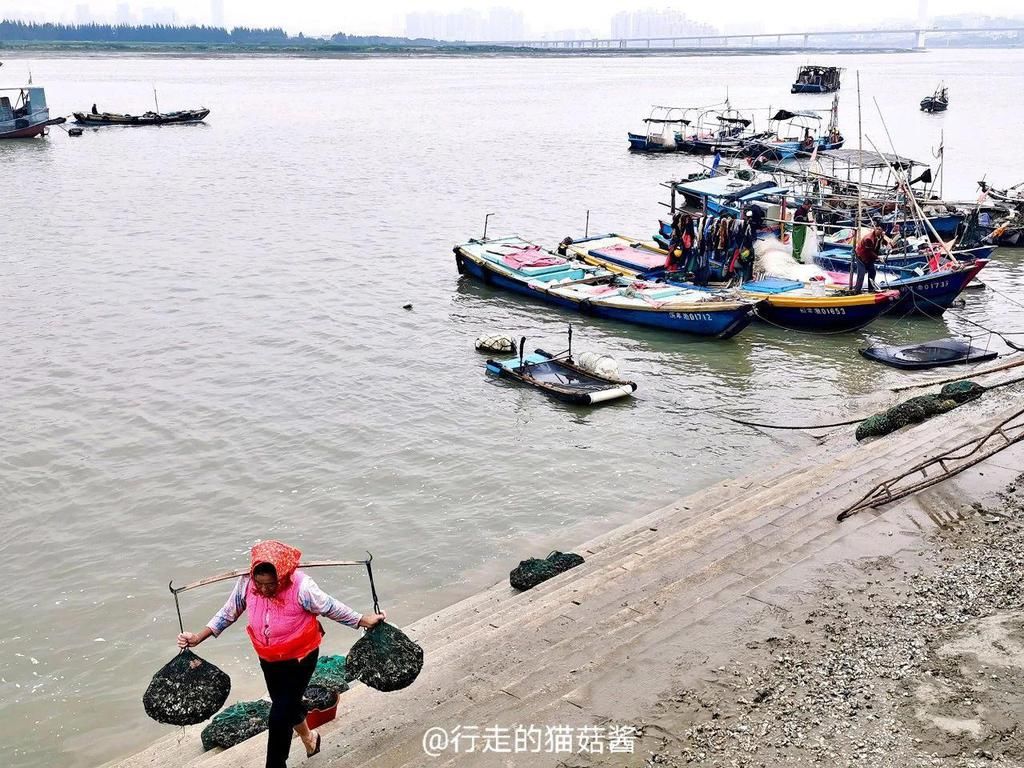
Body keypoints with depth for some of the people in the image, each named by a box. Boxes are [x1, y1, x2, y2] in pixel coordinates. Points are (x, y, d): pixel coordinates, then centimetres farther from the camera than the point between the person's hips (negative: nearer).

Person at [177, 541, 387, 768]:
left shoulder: (301, 587, -33)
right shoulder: (246, 583, -22)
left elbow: (331, 608, -17)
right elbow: (228, 613, -4)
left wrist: (364, 621, -10)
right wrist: (198, 637, -7)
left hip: (300, 658, -5)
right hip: (268, 659, 5)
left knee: (280, 716, -5)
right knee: (289, 706, 26)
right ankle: (309, 738, 57)